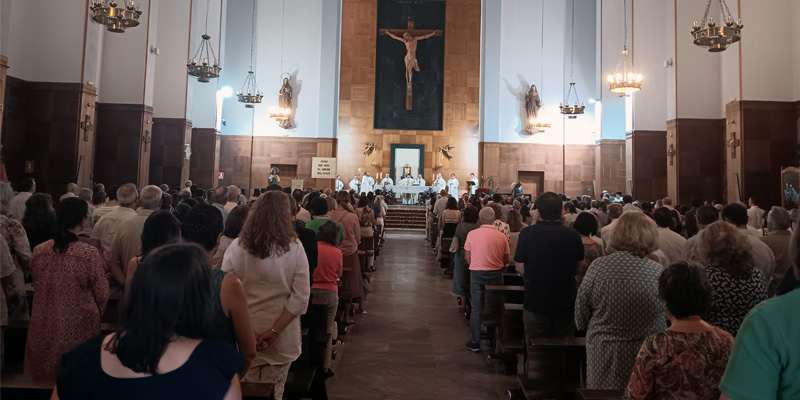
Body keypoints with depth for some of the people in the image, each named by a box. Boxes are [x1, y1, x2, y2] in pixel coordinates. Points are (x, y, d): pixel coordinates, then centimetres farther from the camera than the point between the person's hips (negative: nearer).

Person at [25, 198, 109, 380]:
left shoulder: (39, 251, -7)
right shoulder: (90, 254, -20)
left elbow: (36, 285, 10)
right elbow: (101, 293, -11)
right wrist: (96, 313, 10)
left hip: (45, 324, 4)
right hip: (78, 326, -4)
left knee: (44, 371, 21)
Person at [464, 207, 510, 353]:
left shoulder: (472, 234, -6)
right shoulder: (502, 237, -4)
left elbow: (467, 257, -1)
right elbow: (506, 261, 0)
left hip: (477, 274, 0)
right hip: (496, 275, 1)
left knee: (476, 308, 7)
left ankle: (475, 343, 11)